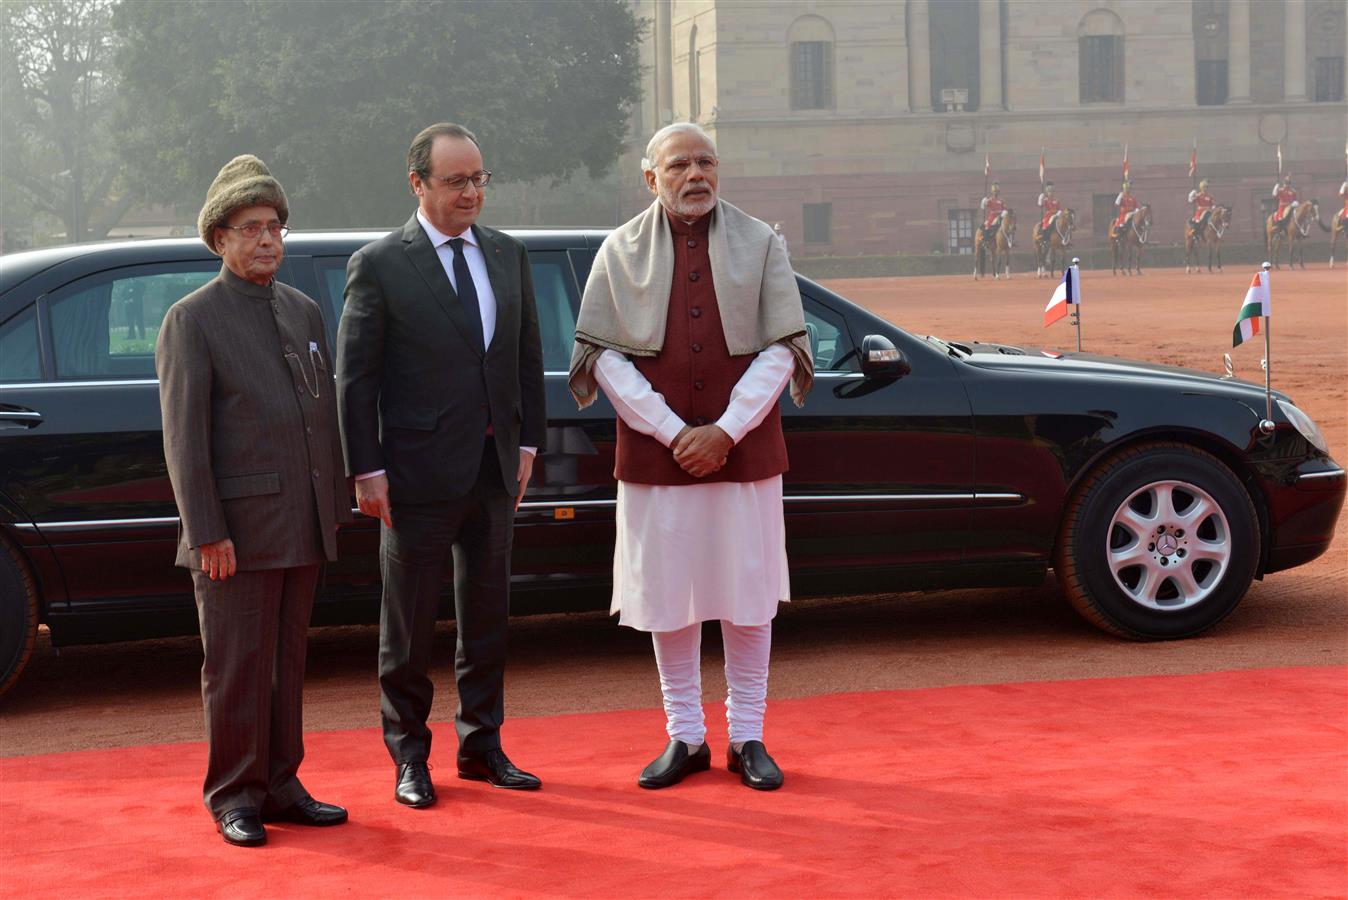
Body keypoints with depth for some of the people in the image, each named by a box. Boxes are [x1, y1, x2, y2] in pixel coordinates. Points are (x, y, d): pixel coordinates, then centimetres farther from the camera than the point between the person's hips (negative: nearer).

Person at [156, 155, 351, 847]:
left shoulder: (304, 311, 15)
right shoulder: (191, 320, -5)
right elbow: (183, 435, -10)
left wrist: (336, 507, 12)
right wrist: (207, 531, -15)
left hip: (301, 528, 6)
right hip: (237, 527, -6)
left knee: (286, 663, 11)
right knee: (237, 667, 0)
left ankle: (279, 786, 19)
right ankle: (234, 798, 10)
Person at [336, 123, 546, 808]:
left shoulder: (509, 256, 9)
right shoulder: (378, 265, -7)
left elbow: (528, 356, 14)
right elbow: (354, 378, -7)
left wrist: (527, 443, 8)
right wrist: (367, 471, -10)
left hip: (494, 469, 5)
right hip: (419, 471, -5)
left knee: (487, 616, 13)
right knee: (408, 624, 6)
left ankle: (481, 745, 25)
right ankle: (409, 757, 17)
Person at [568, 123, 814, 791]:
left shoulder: (757, 242, 4)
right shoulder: (622, 251, 4)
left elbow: (779, 348, -1)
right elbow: (603, 355, -2)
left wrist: (725, 431, -11)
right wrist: (672, 432, -11)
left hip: (745, 451, 0)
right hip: (655, 453, 0)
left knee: (749, 596, 4)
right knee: (666, 595, 5)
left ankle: (746, 736, 16)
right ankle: (684, 736, 17)